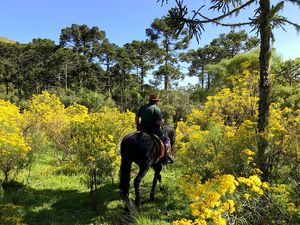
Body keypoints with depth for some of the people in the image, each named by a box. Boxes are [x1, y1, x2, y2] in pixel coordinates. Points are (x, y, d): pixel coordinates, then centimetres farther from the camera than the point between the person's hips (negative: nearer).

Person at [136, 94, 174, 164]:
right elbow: (159, 122, -16)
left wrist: (138, 125, 24)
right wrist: (162, 121, 5)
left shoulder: (143, 107, 9)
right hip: (153, 129, -7)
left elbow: (136, 117, 12)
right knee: (166, 140, 6)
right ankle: (165, 159, 2)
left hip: (142, 129, 7)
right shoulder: (156, 109, -12)